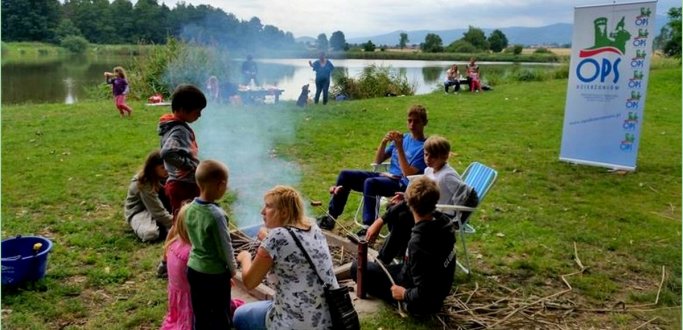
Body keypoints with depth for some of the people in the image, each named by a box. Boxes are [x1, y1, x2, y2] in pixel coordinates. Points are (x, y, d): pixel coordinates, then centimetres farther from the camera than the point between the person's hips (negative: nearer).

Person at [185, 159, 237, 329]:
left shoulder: (190, 209, -4)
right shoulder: (216, 214, -26)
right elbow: (225, 246, -16)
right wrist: (232, 268, 2)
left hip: (194, 269, 7)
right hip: (215, 273, -6)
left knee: (200, 316, 19)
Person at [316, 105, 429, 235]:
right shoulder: (403, 137, 13)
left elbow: (409, 174, -18)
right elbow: (378, 161, 14)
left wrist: (399, 148, -20)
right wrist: (384, 142, -4)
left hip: (402, 184, -8)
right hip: (387, 176, 8)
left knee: (370, 182, -37)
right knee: (345, 175, -5)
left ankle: (368, 227, -29)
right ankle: (331, 216, -1)